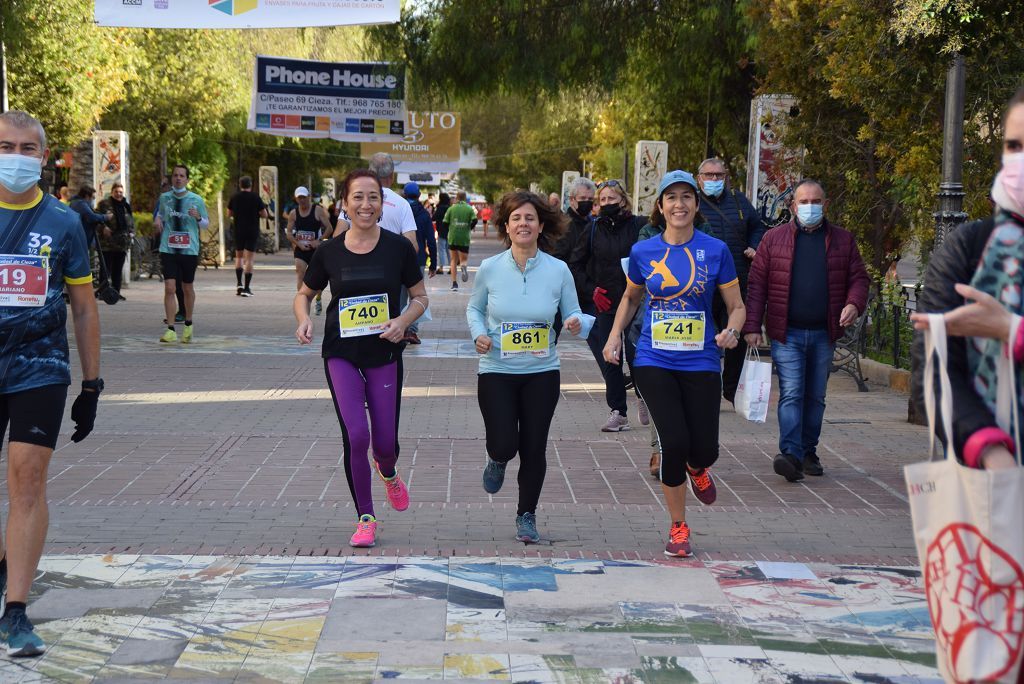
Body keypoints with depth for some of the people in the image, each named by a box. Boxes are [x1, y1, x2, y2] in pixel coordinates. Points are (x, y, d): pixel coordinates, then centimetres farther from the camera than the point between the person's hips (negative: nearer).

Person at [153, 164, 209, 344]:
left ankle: (188, 326, 31)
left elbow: (206, 223, 7)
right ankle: (171, 330, -11)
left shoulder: (196, 200, -1)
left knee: (187, 288, 11)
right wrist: (157, 221, 0)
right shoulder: (164, 198, 4)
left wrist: (198, 218, -15)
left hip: (189, 250, 0)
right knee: (169, 288, -11)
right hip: (168, 249, 0)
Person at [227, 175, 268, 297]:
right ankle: (246, 288, -5)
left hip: (238, 231, 2)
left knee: (239, 256, 18)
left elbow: (229, 214, 8)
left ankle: (239, 284, 6)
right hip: (253, 231, -2)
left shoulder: (234, 197, 1)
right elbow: (264, 215, -4)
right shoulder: (256, 198, -6)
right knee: (249, 259, -1)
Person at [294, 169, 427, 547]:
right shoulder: (329, 252, -2)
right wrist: (304, 319, -9)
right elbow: (304, 294, 13)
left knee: (385, 442, 3)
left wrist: (403, 321, -15)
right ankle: (365, 518, 9)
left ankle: (388, 473, 43)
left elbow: (420, 297, 5)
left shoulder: (398, 247, -4)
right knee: (356, 436, -11)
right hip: (341, 355, 0)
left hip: (384, 355, 0)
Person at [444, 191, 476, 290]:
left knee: (454, 260, 13)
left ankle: (454, 283, 7)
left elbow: (445, 223, 0)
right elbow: (474, 220, -11)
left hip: (452, 238, 1)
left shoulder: (452, 208, 3)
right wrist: (469, 228, 6)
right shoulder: (469, 209, 2)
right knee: (463, 260, 9)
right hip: (464, 238, -1)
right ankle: (463, 266, -30)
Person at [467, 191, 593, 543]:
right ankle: (497, 460, 31)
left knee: (534, 448, 4)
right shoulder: (490, 268, -5)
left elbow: (573, 315, 2)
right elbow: (474, 308, 10)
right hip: (496, 371, -1)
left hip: (542, 372, 1)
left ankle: (526, 515, 24)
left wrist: (578, 324, -21)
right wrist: (478, 334, -9)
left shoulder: (558, 270, -5)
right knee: (505, 444, -9)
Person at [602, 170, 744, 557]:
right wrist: (614, 335, 8)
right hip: (654, 362, 0)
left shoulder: (715, 250, -2)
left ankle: (696, 469, 39)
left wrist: (732, 331, -17)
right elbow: (631, 297, 21)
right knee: (675, 443, -11)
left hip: (701, 363, 0)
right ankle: (678, 527, 10)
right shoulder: (643, 252, 2)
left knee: (705, 449, -3)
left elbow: (737, 306, 3)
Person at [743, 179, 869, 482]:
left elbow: (858, 277, 11)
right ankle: (791, 455, -20)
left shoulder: (843, 240, 9)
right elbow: (757, 284, 1)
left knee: (816, 397, 11)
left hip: (824, 334, 3)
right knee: (791, 393, -12)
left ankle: (808, 452, 22)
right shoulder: (774, 239, 3)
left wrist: (854, 303, -11)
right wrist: (752, 326, -6)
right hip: (786, 333, -3)